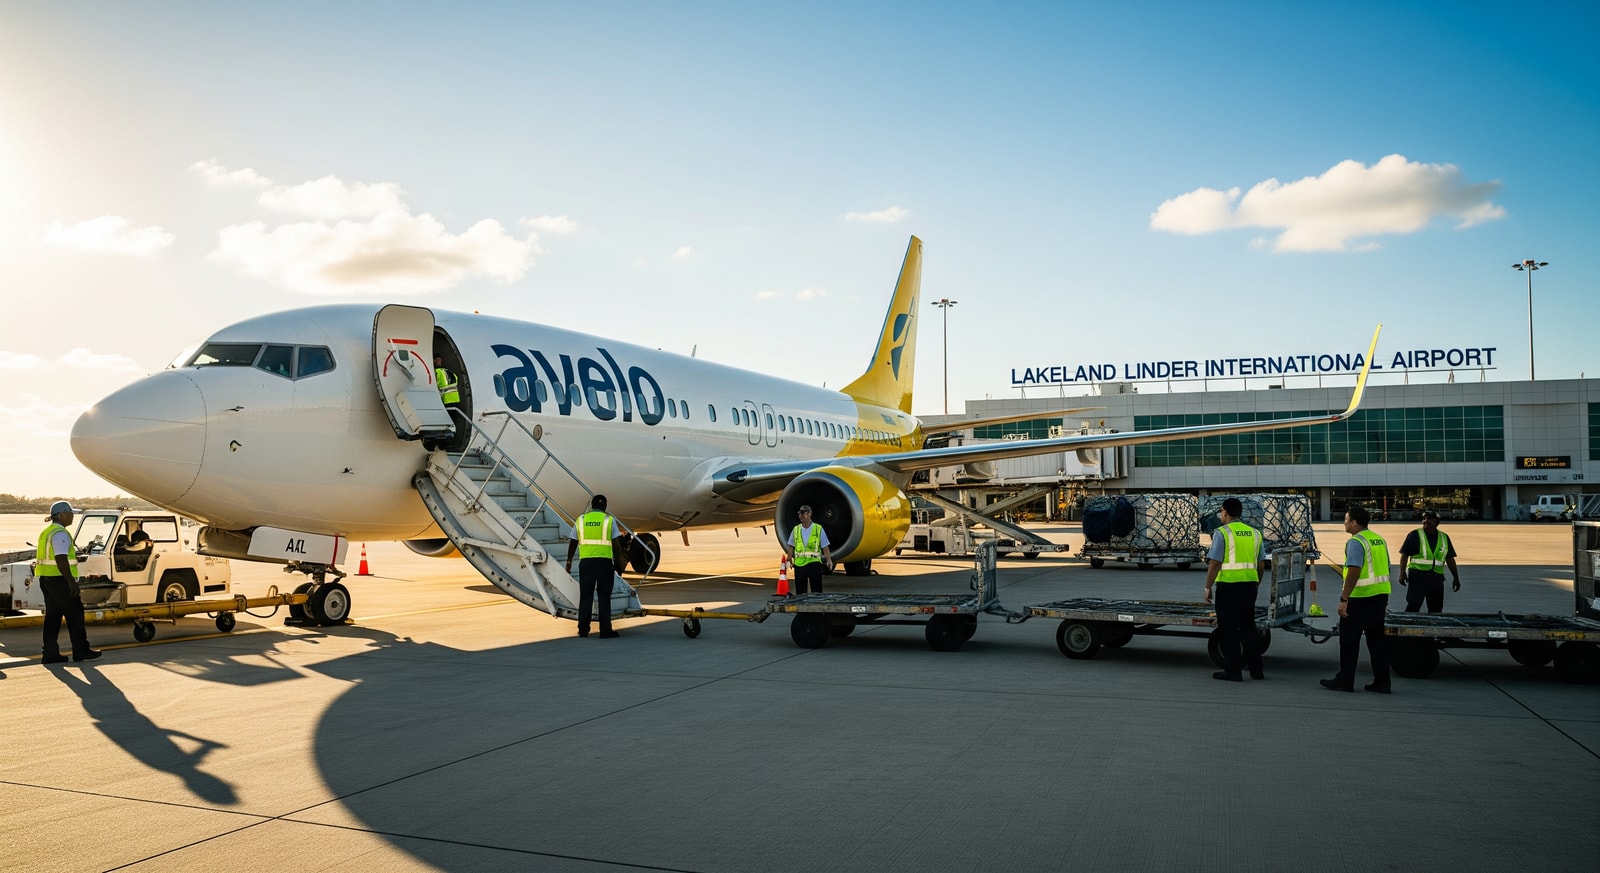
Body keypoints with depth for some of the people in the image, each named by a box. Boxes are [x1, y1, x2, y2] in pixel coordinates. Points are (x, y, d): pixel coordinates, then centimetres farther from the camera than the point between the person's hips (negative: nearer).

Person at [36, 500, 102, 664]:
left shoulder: (47, 532, 18)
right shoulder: (60, 533, -15)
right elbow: (61, 559, -22)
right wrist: (71, 581, -22)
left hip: (46, 579, 10)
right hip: (58, 579, -10)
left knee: (52, 615, 10)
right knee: (75, 613, -2)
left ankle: (50, 653, 9)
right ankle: (80, 651, 1)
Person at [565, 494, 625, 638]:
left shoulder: (581, 520, 9)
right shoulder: (609, 520, 1)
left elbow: (573, 543, 13)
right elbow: (616, 544, -4)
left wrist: (569, 561, 24)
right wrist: (619, 562, 6)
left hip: (586, 562, 2)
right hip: (605, 562, -2)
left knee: (585, 596, 9)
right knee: (604, 597, 1)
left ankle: (583, 630, 10)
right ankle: (605, 631, 0)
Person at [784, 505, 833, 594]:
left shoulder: (818, 529, 2)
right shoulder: (796, 529, 9)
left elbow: (825, 547, 3)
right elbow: (791, 546, 14)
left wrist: (829, 560, -7)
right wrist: (789, 558, 4)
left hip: (814, 563, -2)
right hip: (799, 563, 2)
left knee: (816, 590, -1)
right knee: (800, 590, 5)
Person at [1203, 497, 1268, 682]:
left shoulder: (1222, 533, -9)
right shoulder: (1254, 533, 10)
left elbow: (1215, 563, -14)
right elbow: (1261, 564, 14)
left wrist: (1208, 587, -7)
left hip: (1228, 585, -6)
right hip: (1249, 585, 6)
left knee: (1228, 630, 2)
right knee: (1248, 627, 15)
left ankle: (1232, 671, 3)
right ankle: (1256, 670, 18)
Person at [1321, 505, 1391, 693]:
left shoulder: (1356, 542, -14)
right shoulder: (1379, 540, 12)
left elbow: (1354, 571, -23)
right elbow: (1385, 570, 18)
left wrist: (1343, 599, -23)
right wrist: (1385, 599, 26)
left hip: (1359, 597, -8)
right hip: (1380, 594, 8)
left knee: (1349, 639, 1)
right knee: (1377, 638, 11)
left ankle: (1345, 681, 6)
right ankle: (1381, 682, 12)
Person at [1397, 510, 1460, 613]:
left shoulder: (1444, 538, 12)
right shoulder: (1415, 535, -1)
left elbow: (1450, 559, 18)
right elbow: (1404, 555, -4)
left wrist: (1456, 577, 16)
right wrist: (1402, 573, -12)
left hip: (1436, 578, 5)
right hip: (1417, 576, -5)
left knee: (1436, 608, 9)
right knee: (1413, 606, -11)